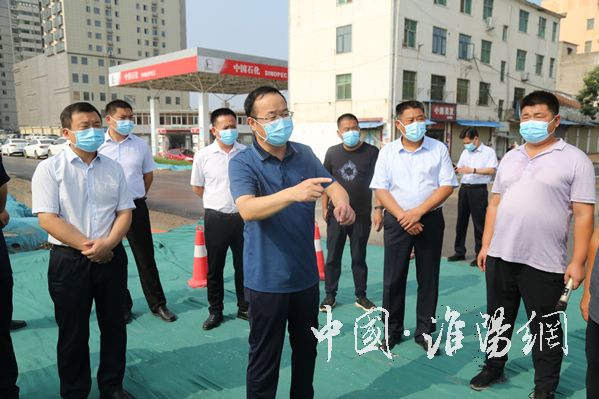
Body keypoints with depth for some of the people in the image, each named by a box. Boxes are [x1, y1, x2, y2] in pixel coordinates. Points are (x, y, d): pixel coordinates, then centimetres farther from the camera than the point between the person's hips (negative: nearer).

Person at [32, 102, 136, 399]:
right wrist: (86, 246, -17)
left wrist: (106, 244, -13)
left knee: (113, 326, 13)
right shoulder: (50, 169, -5)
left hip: (112, 257, 3)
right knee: (73, 332, 10)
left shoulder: (113, 168, 6)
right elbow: (47, 219, -12)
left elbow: (125, 213, 3)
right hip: (69, 260, -3)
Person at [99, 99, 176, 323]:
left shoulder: (140, 145, 1)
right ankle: (121, 306, 27)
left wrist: (136, 197, 9)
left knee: (146, 258, 8)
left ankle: (158, 304, 19)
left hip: (136, 208, 1)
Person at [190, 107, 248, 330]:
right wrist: (218, 201, 8)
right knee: (214, 268, 11)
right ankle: (215, 311, 28)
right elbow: (197, 188, 8)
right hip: (216, 218, 0)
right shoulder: (203, 156, -5)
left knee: (243, 265, 11)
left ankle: (244, 308, 29)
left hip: (242, 217, 1)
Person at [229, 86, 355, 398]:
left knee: (307, 348, 23)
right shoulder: (242, 163, -14)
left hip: (305, 273, 5)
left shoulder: (305, 155, 2)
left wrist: (342, 203, -25)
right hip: (266, 279, -5)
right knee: (265, 357, 9)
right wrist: (293, 193, -47)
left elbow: (334, 186, -1)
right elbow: (247, 209, -31)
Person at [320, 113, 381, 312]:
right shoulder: (332, 152, 2)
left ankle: (361, 296, 25)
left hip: (361, 216, -1)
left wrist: (378, 209, -8)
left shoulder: (372, 152, -5)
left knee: (359, 258, 11)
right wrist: (325, 207, 2)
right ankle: (330, 295, 22)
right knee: (333, 257, 9)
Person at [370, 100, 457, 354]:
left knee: (428, 278, 8)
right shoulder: (387, 152, 2)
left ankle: (424, 332, 22)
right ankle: (393, 331, 21)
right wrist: (402, 216, -14)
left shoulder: (439, 149, 1)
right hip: (397, 221, 0)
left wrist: (418, 212, -15)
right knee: (393, 279, 6)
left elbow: (447, 186, -5)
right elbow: (380, 189, -3)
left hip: (430, 220, 0)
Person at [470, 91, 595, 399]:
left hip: (544, 262, -4)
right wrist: (486, 245, 9)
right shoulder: (510, 158, 11)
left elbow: (583, 214, -7)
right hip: (500, 255, 5)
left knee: (544, 327, 10)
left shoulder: (575, 159, -3)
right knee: (499, 318, 18)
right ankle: (493, 367, 37)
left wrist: (578, 261, -12)